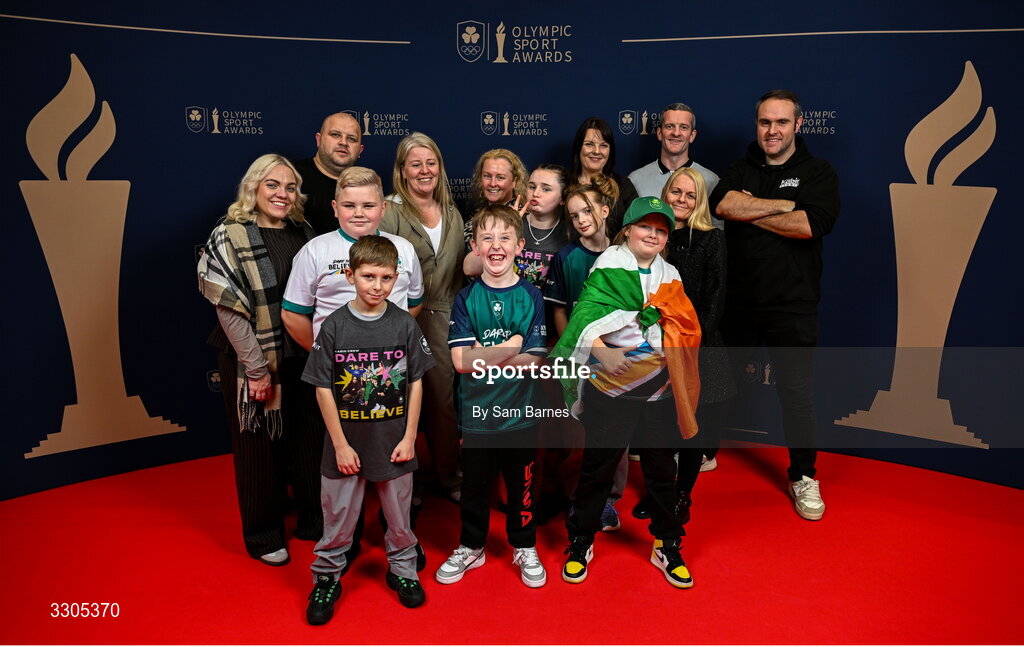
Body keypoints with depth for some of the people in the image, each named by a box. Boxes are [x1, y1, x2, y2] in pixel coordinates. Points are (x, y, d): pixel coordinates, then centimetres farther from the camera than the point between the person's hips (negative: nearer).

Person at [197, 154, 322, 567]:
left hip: (302, 359, 5)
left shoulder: (303, 233, 6)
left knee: (309, 440, 14)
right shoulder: (230, 237, -10)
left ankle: (312, 520, 35)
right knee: (259, 447, 10)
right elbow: (229, 310, -14)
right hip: (254, 363, -5)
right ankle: (262, 536, 29)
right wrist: (257, 368, -16)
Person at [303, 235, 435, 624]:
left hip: (394, 442, 1)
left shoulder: (405, 325, -6)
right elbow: (323, 389, -7)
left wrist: (409, 438, -3)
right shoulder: (334, 327, -9)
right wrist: (340, 445, -8)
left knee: (399, 515, 17)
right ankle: (326, 578, 35)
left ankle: (402, 570, 39)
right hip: (346, 444, -1)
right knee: (338, 518, 13)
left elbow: (416, 384, -1)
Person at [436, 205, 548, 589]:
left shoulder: (531, 297, -4)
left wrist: (482, 354, -16)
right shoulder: (466, 298, -3)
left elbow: (533, 361, -12)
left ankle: (525, 548, 37)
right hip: (476, 413, 1)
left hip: (520, 412, 0)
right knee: (474, 484, 17)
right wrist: (510, 348, -16)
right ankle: (470, 547, 39)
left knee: (521, 485, 14)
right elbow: (460, 361, -12)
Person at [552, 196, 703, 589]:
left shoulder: (670, 276, 12)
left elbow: (682, 330, 17)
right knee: (597, 467, 8)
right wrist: (603, 352, -34)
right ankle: (580, 542, 26)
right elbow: (586, 315, -19)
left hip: (659, 391, 4)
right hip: (611, 388, -4)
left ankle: (667, 546, 31)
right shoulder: (608, 269, -4)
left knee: (662, 470, 13)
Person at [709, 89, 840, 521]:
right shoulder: (741, 170, 10)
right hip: (738, 301, 3)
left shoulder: (818, 173, 2)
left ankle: (803, 477, 17)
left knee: (796, 391, 0)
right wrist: (785, 205, -14)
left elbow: (810, 225, -17)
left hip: (792, 304, -3)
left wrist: (748, 211, -9)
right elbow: (723, 204, -13)